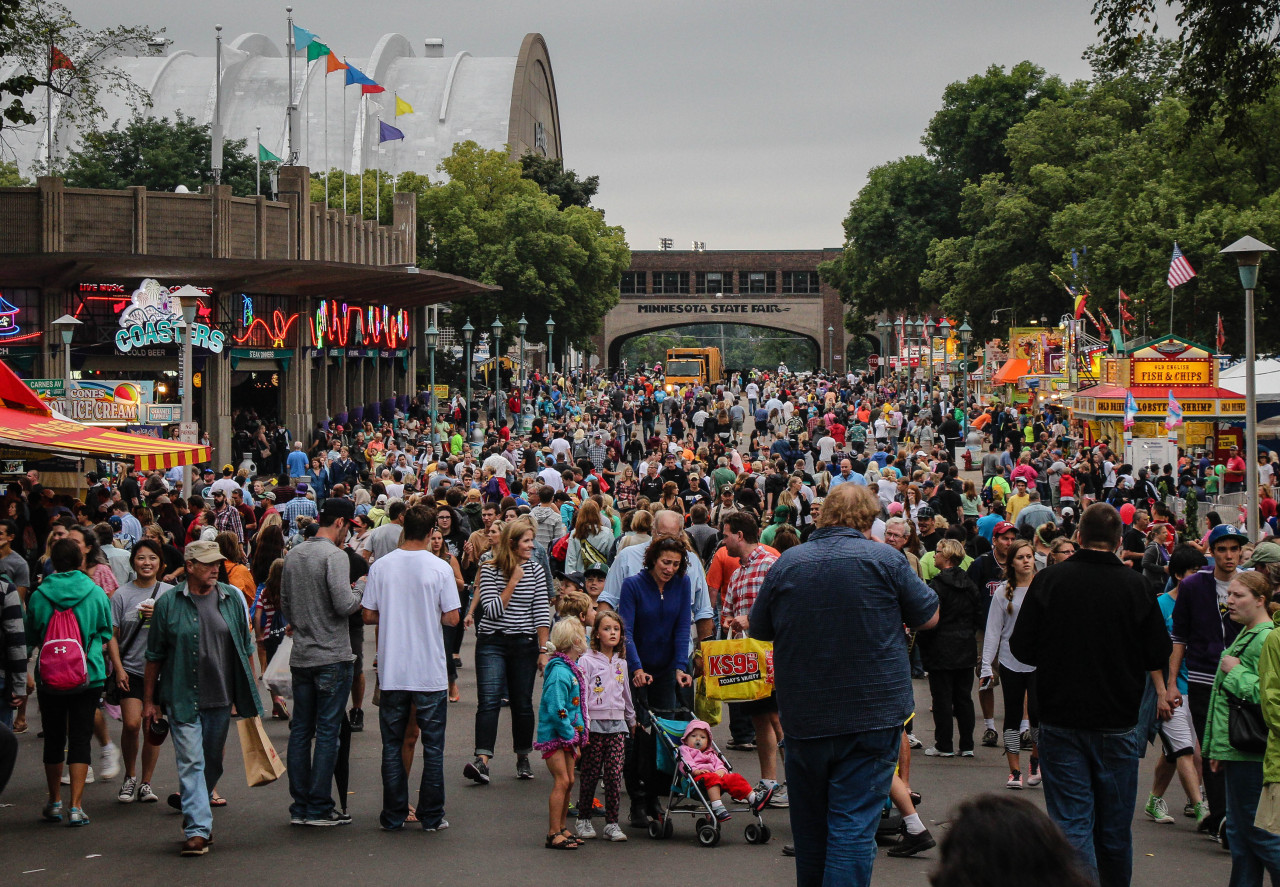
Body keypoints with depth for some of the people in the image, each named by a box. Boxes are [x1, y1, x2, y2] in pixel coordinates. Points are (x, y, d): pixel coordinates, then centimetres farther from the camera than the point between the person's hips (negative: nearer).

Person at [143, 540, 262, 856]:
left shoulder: (232, 598, 5)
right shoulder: (169, 603, -2)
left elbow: (246, 648, 12)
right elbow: (155, 655, 4)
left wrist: (250, 693, 10)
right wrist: (149, 700, 3)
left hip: (221, 698, 3)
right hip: (183, 699, -3)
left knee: (213, 763, 12)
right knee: (191, 763, -8)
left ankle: (194, 812, 33)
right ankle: (198, 830, -8)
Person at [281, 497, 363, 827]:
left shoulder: (293, 555, 10)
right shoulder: (335, 556, -13)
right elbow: (344, 604, -22)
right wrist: (360, 591, -2)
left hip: (300, 657, 7)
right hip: (332, 657, -7)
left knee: (300, 729, 10)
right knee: (327, 731, -2)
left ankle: (299, 807, 13)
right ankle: (319, 808, -1)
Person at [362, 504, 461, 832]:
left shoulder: (380, 566, -3)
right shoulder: (440, 568, -8)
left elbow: (368, 615, 1)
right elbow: (452, 618, -7)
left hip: (392, 670, 2)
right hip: (431, 671, -2)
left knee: (392, 745, 11)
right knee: (432, 746, 7)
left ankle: (393, 816, 13)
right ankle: (432, 816, 9)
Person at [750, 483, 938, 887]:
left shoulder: (786, 563, -1)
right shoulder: (884, 559, -9)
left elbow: (759, 629, 12)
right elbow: (929, 617, 2)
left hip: (804, 716, 3)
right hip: (872, 715, -3)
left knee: (809, 820, 18)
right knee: (855, 822, -4)